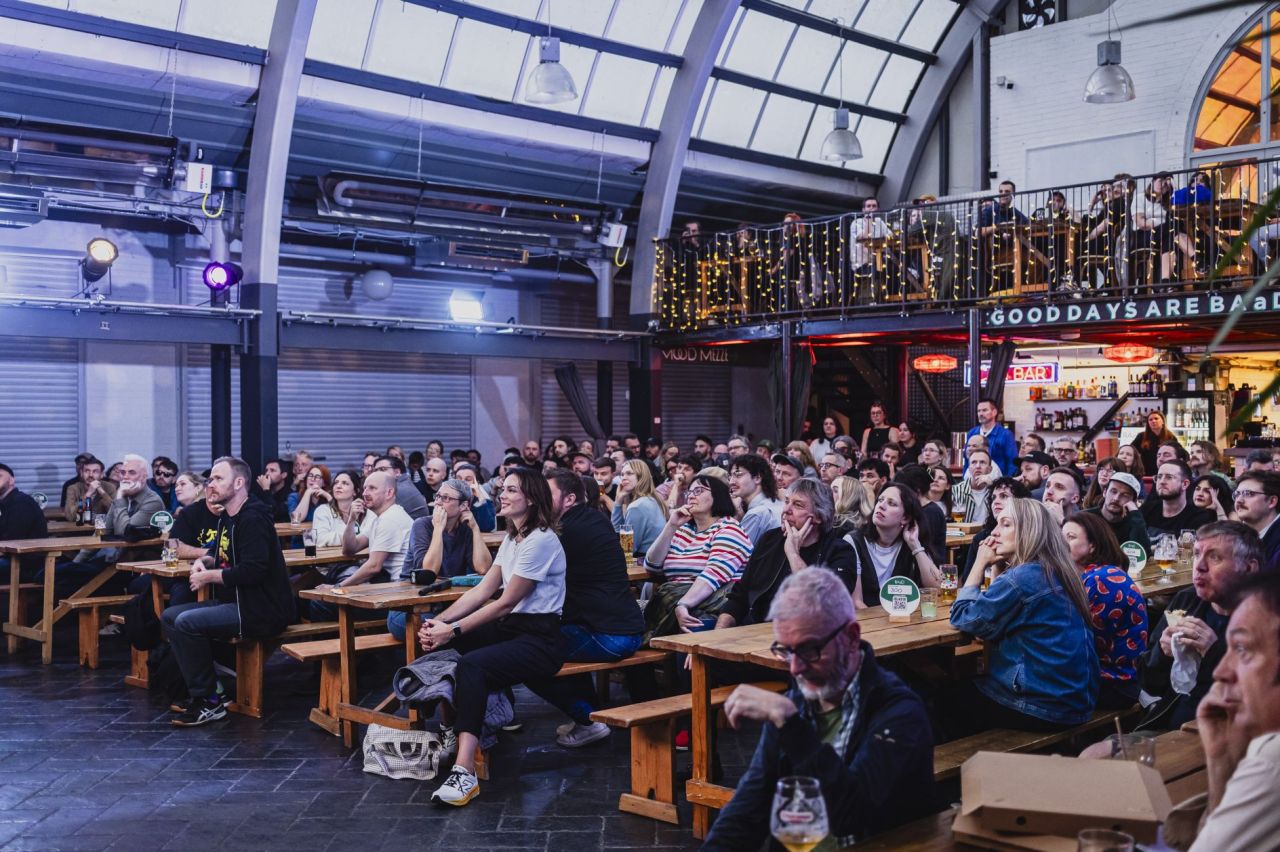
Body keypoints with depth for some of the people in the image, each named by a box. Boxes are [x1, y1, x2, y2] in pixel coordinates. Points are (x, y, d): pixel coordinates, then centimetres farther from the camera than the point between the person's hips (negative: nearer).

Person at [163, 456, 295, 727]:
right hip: (237, 603, 11)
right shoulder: (227, 519, 14)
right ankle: (208, 688, 7)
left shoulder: (253, 519, -17)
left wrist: (209, 576, -14)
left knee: (187, 622, -23)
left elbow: (253, 571, -27)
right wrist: (205, 561, 7)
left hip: (261, 611, -11)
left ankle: (209, 701, -9)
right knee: (170, 616, 7)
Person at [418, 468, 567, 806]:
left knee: (472, 664, -33)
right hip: (510, 628, 10)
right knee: (438, 645, -5)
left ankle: (465, 772, -41)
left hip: (540, 639, -10)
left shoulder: (540, 540, -15)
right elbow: (483, 590, 9)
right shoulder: (512, 538, 15)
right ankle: (449, 726, 11)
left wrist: (454, 630, -18)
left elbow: (505, 603, -18)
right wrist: (441, 621, -4)